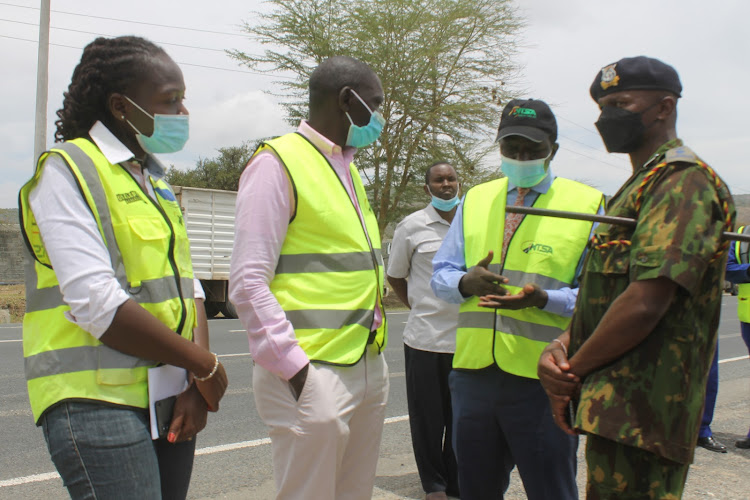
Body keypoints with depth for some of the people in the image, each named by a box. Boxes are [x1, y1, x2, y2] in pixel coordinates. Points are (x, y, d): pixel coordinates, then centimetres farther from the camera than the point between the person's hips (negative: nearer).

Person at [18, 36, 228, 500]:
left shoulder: (156, 183, 17)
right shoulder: (67, 170, -7)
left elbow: (187, 288, 11)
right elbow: (96, 304, -19)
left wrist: (195, 383, -5)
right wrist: (204, 365, -12)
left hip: (169, 399, 7)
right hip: (98, 402, -7)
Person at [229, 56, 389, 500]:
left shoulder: (349, 169, 17)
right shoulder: (278, 163, -9)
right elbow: (248, 283, -14)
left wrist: (376, 349, 15)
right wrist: (295, 368, -18)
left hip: (370, 369, 8)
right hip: (314, 376, -8)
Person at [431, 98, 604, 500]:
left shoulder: (587, 205, 0)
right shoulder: (475, 200, 13)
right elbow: (440, 275, 12)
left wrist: (540, 298, -22)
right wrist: (466, 282, -11)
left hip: (543, 379, -4)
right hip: (473, 372, 4)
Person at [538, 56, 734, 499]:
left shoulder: (684, 180, -12)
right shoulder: (639, 186, 21)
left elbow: (644, 305, -23)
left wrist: (573, 371, -11)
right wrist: (561, 347, -1)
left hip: (639, 415, -10)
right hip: (618, 410, 10)